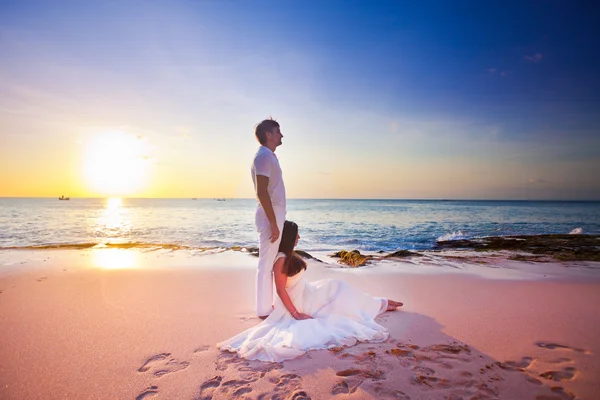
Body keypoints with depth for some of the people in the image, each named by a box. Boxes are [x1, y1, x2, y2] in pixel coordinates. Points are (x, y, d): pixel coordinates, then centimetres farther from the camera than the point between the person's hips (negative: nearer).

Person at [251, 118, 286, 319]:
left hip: (275, 215, 10)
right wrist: (273, 223, -22)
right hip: (270, 216, -10)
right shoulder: (264, 156, -13)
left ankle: (267, 305, 25)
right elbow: (262, 192, -21)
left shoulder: (269, 156, 17)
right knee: (267, 264, -3)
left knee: (270, 263, 15)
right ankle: (264, 310, 6)